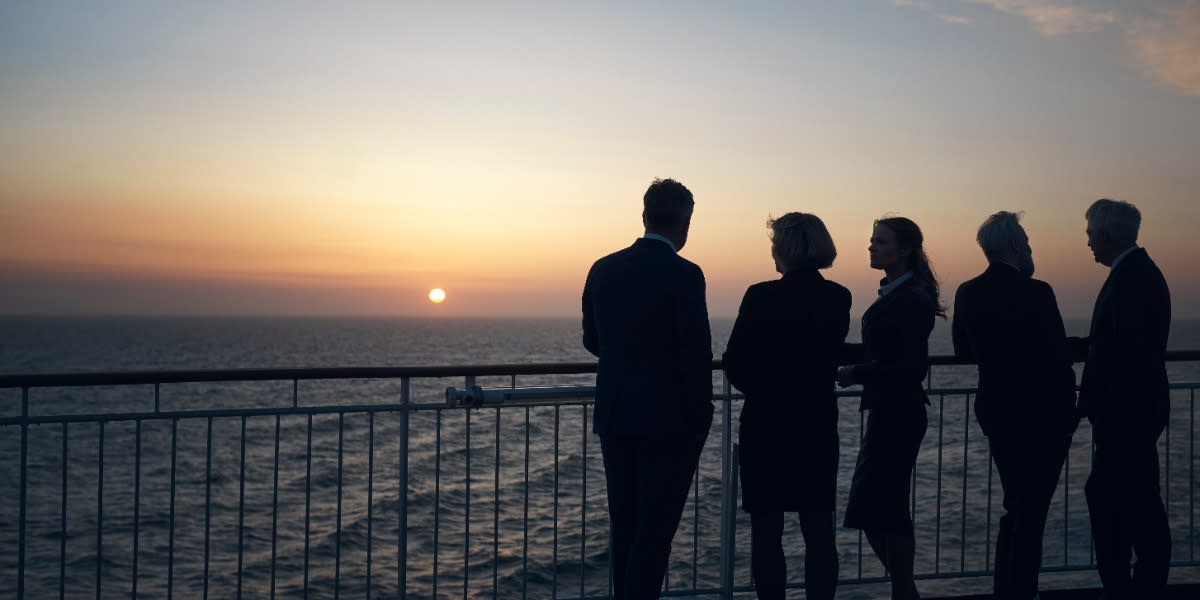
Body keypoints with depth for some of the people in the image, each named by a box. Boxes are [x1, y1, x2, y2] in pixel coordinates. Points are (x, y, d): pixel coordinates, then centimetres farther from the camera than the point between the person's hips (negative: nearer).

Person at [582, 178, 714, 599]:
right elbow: (697, 354, -14)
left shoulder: (603, 269, 3)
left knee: (624, 528, 17)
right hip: (669, 422, -6)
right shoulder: (684, 275, -14)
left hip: (614, 418, 6)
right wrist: (700, 416, -2)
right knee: (655, 530, 3)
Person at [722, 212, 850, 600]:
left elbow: (736, 364, -10)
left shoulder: (762, 297, -14)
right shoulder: (838, 298, 1)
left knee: (766, 531, 5)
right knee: (819, 531, 11)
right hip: (819, 425, 5)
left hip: (767, 424, -4)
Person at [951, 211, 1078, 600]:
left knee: (1015, 508, 20)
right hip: (1040, 415, -7)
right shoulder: (1034, 292, -17)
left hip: (994, 411, 7)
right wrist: (1068, 416, -7)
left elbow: (963, 351, 13)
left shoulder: (967, 293, 2)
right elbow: (1057, 360, -17)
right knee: (1031, 514, 3)